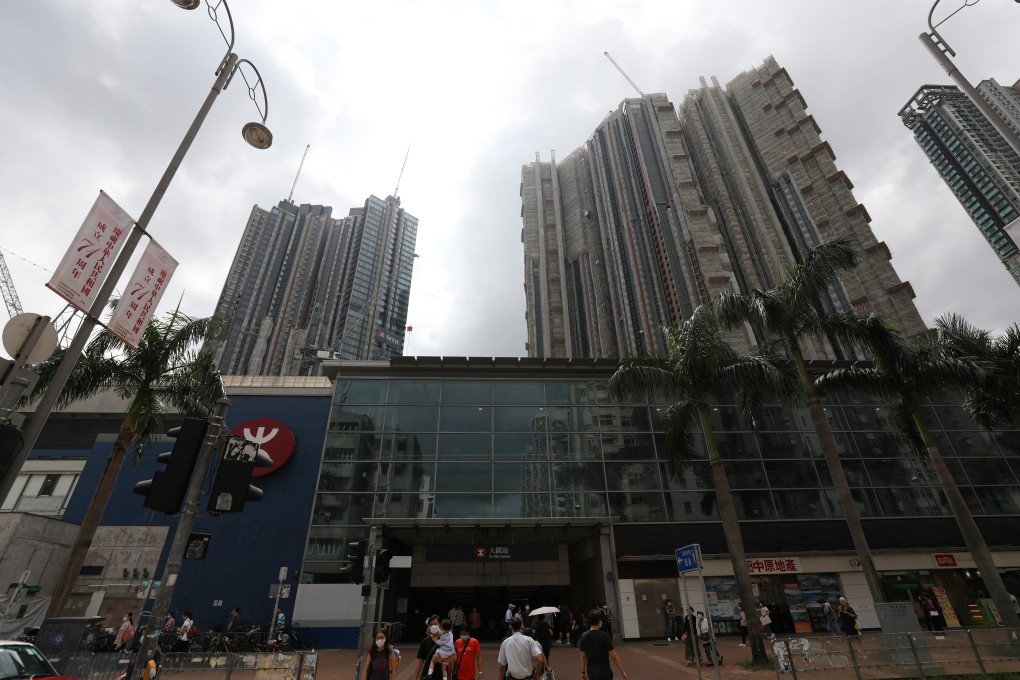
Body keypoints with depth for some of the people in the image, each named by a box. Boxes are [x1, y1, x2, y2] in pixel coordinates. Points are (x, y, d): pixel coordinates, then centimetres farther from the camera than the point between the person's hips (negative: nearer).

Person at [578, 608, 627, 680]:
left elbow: (583, 656, 5)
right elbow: (613, 657, -13)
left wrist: (583, 672, 15)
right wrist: (622, 672, -3)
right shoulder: (604, 636, -18)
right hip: (603, 670, -5)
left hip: (590, 670, 5)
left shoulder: (584, 636, -2)